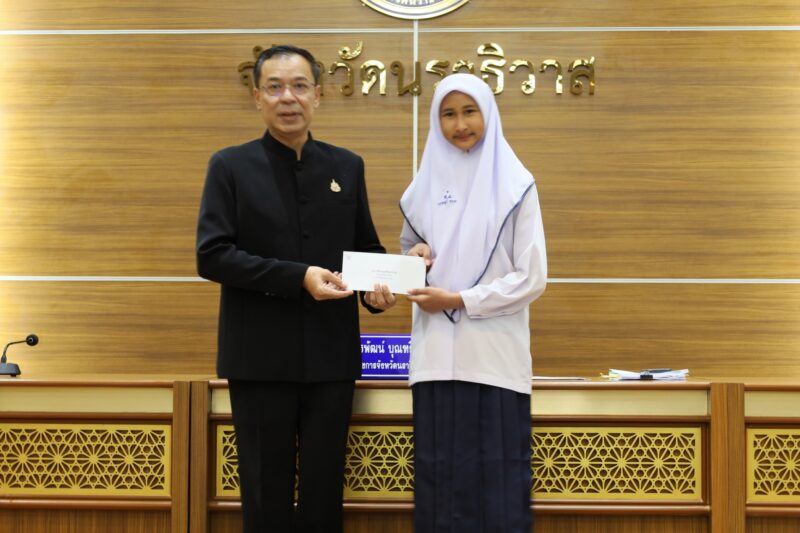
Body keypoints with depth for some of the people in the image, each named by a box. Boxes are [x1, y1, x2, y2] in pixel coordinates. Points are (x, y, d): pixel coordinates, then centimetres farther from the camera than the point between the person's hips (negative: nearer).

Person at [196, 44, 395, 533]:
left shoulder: (347, 166, 8)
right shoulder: (231, 166, -2)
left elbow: (366, 246, 14)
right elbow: (212, 255, -10)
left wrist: (377, 285, -9)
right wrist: (298, 277, -20)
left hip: (331, 356, 3)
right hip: (261, 358, -2)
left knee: (324, 491, 9)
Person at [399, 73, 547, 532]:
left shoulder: (515, 185, -1)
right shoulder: (426, 185, 10)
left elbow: (532, 278, -5)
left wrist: (458, 300, -10)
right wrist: (417, 256, 0)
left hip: (495, 356, -3)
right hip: (437, 355, 3)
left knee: (497, 480, -3)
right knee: (440, 477, 2)